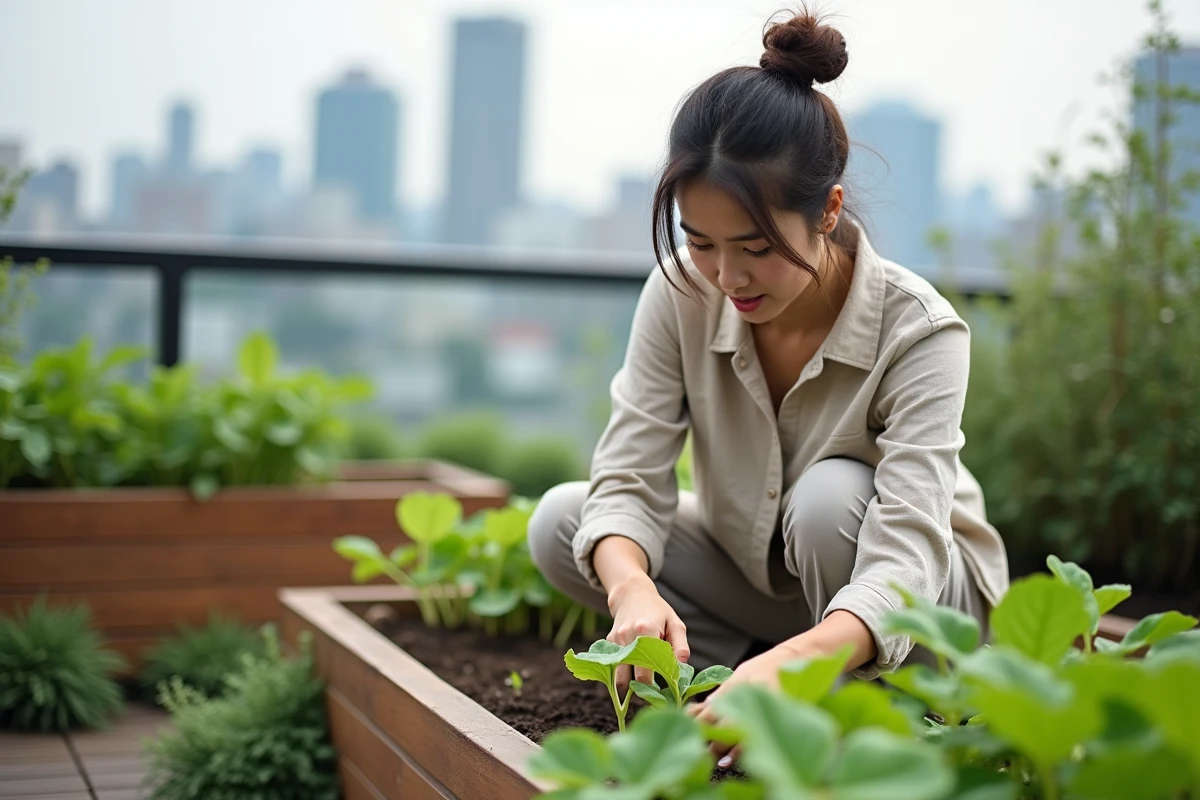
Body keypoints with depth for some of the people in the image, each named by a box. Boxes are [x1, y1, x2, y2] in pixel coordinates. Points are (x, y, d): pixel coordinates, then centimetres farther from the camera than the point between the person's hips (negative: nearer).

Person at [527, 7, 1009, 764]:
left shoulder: (918, 333, -30)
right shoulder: (682, 295, -19)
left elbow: (899, 565, -38)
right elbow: (628, 482, -21)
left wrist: (791, 663, -58)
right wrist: (632, 588, -45)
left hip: (904, 610, -3)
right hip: (759, 579, 4)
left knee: (829, 497, -36)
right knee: (559, 522, -15)